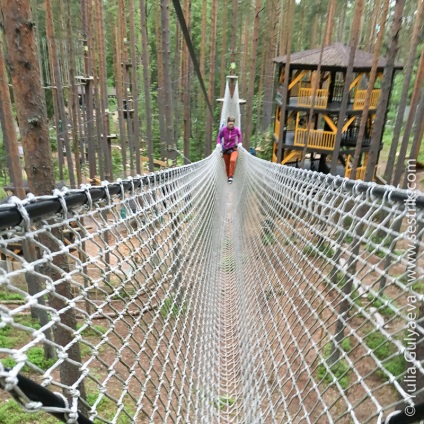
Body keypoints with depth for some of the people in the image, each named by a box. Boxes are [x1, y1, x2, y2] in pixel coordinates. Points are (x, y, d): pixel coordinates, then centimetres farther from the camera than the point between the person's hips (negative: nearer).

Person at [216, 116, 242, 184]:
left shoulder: (236, 129, -11)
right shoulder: (223, 130, -13)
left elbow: (239, 135, 12)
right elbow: (219, 136, 7)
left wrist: (239, 142, 2)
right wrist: (218, 143, -7)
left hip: (233, 149, -1)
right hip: (225, 149, 1)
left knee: (233, 160, -30)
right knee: (227, 165, 8)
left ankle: (231, 176, -18)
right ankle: (228, 177, 30)